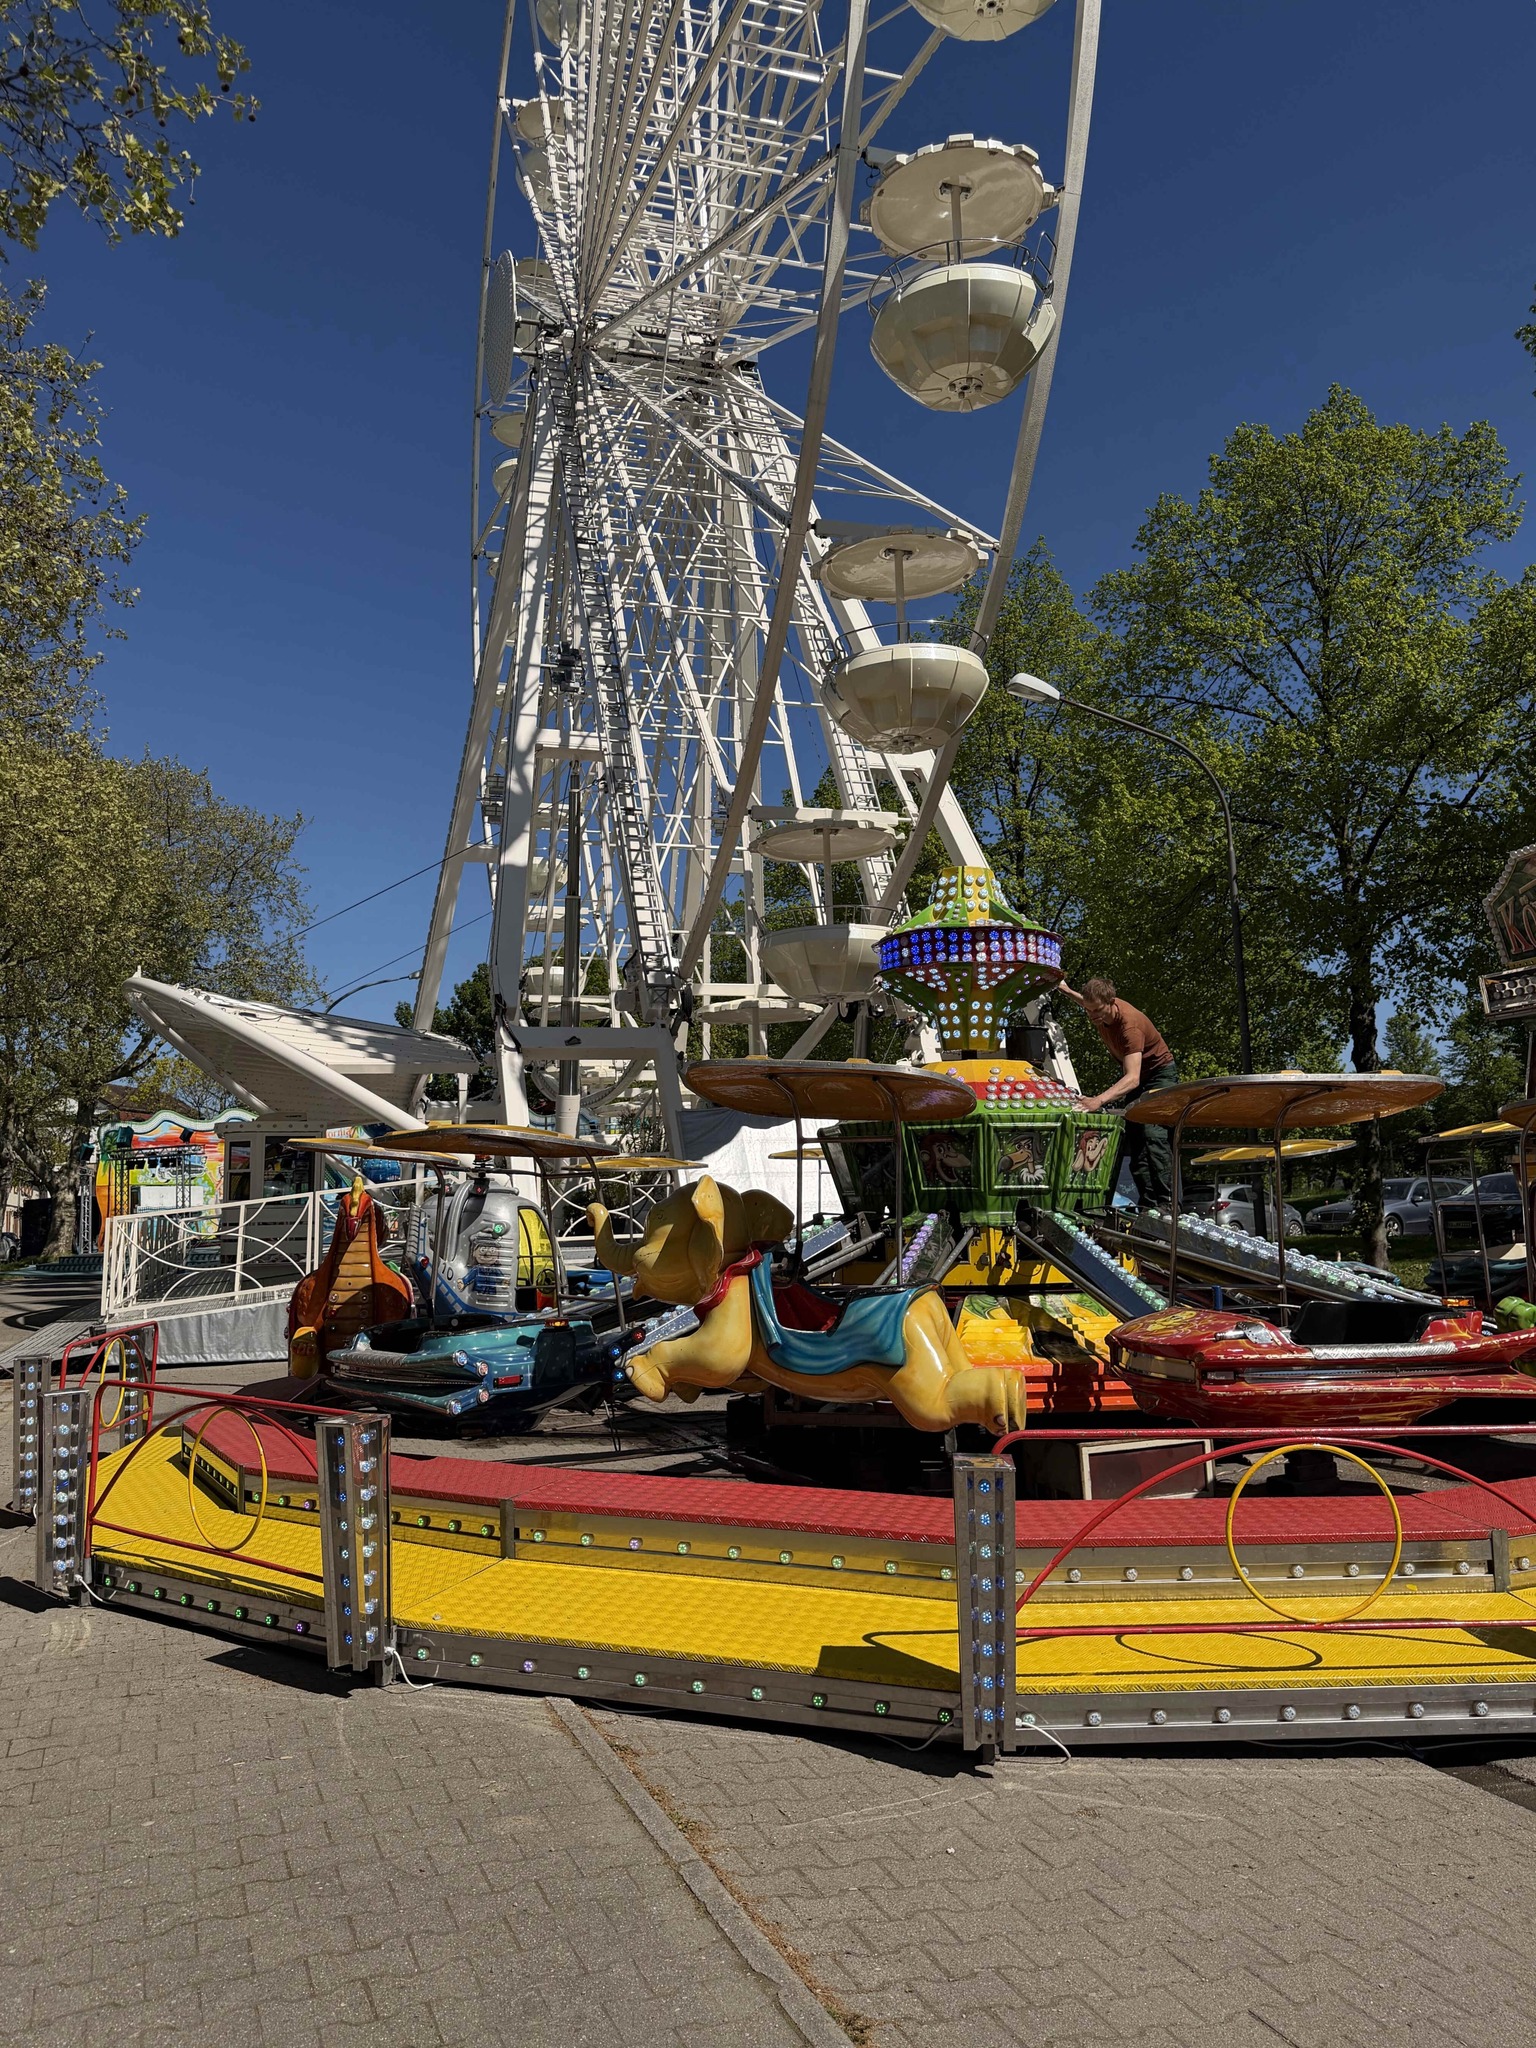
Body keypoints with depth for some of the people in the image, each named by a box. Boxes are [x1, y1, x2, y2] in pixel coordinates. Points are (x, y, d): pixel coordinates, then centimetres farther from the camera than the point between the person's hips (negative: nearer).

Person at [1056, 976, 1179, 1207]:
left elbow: (1133, 1078, -52)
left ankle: (1165, 1203, -26)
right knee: (1132, 1136, -1)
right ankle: (1147, 1204, -1)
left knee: (1152, 1133, -24)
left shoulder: (1129, 1025, -39)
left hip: (1159, 1073, -8)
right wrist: (1068, 993, 11)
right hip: (1130, 1073, 8)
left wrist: (1099, 1100, -65)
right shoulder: (1100, 1011, -16)